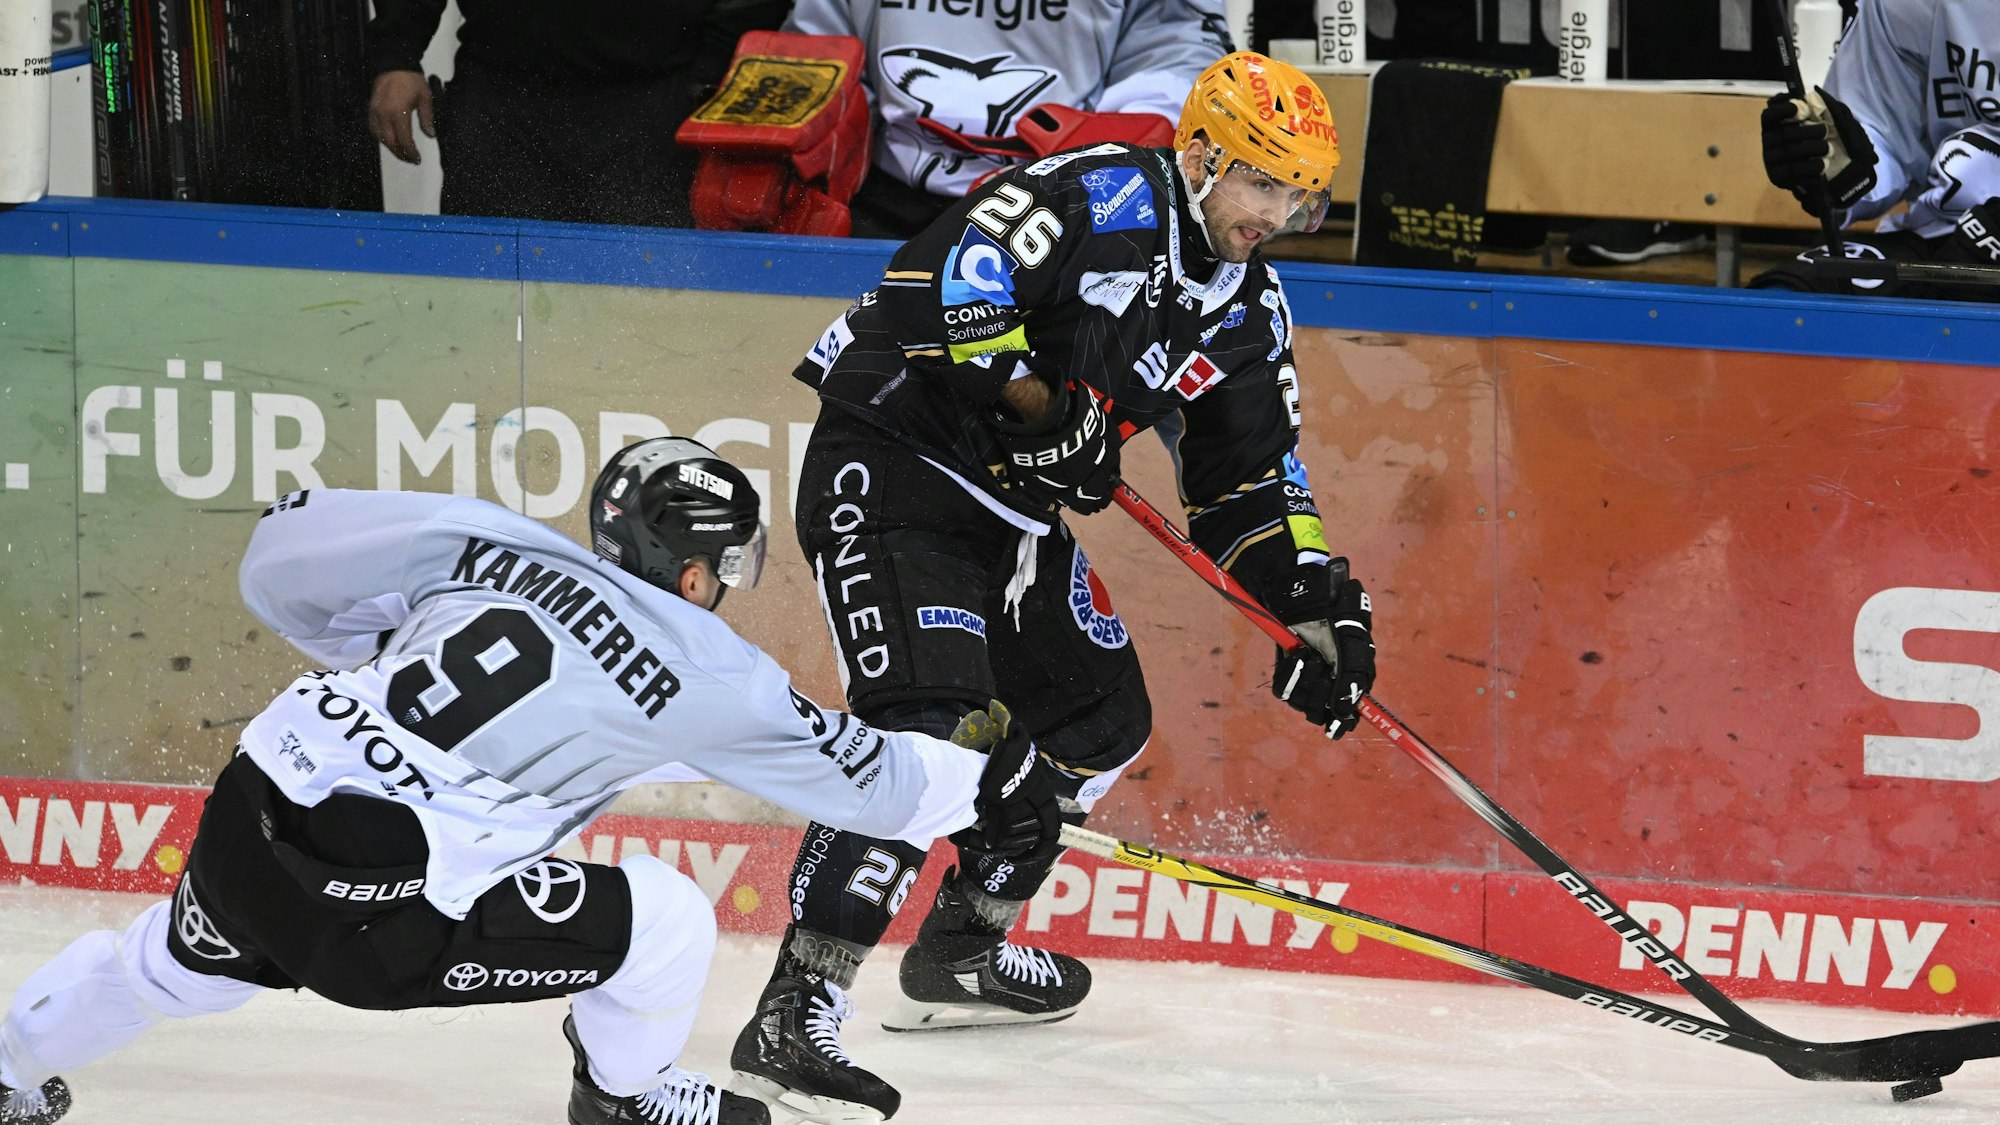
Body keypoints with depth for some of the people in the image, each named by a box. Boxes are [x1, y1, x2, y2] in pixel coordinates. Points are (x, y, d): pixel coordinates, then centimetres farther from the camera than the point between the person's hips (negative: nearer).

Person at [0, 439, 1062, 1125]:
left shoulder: (492, 546, 10)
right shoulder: (701, 668, 0)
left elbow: (285, 556, 12)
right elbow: (853, 770, 12)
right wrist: (984, 786, 28)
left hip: (247, 810, 6)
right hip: (379, 908, -6)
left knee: (176, 959, 37)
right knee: (664, 918, 7)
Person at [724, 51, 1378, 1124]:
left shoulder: (1246, 308, 9)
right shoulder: (1107, 195, -18)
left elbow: (1252, 483, 15)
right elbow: (944, 272, -30)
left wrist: (1319, 606, 4)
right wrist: (1029, 393, -30)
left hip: (1011, 506, 10)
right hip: (889, 462, -10)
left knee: (1100, 721, 20)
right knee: (926, 720, -25)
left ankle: (959, 950, 38)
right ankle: (788, 1021, -32)